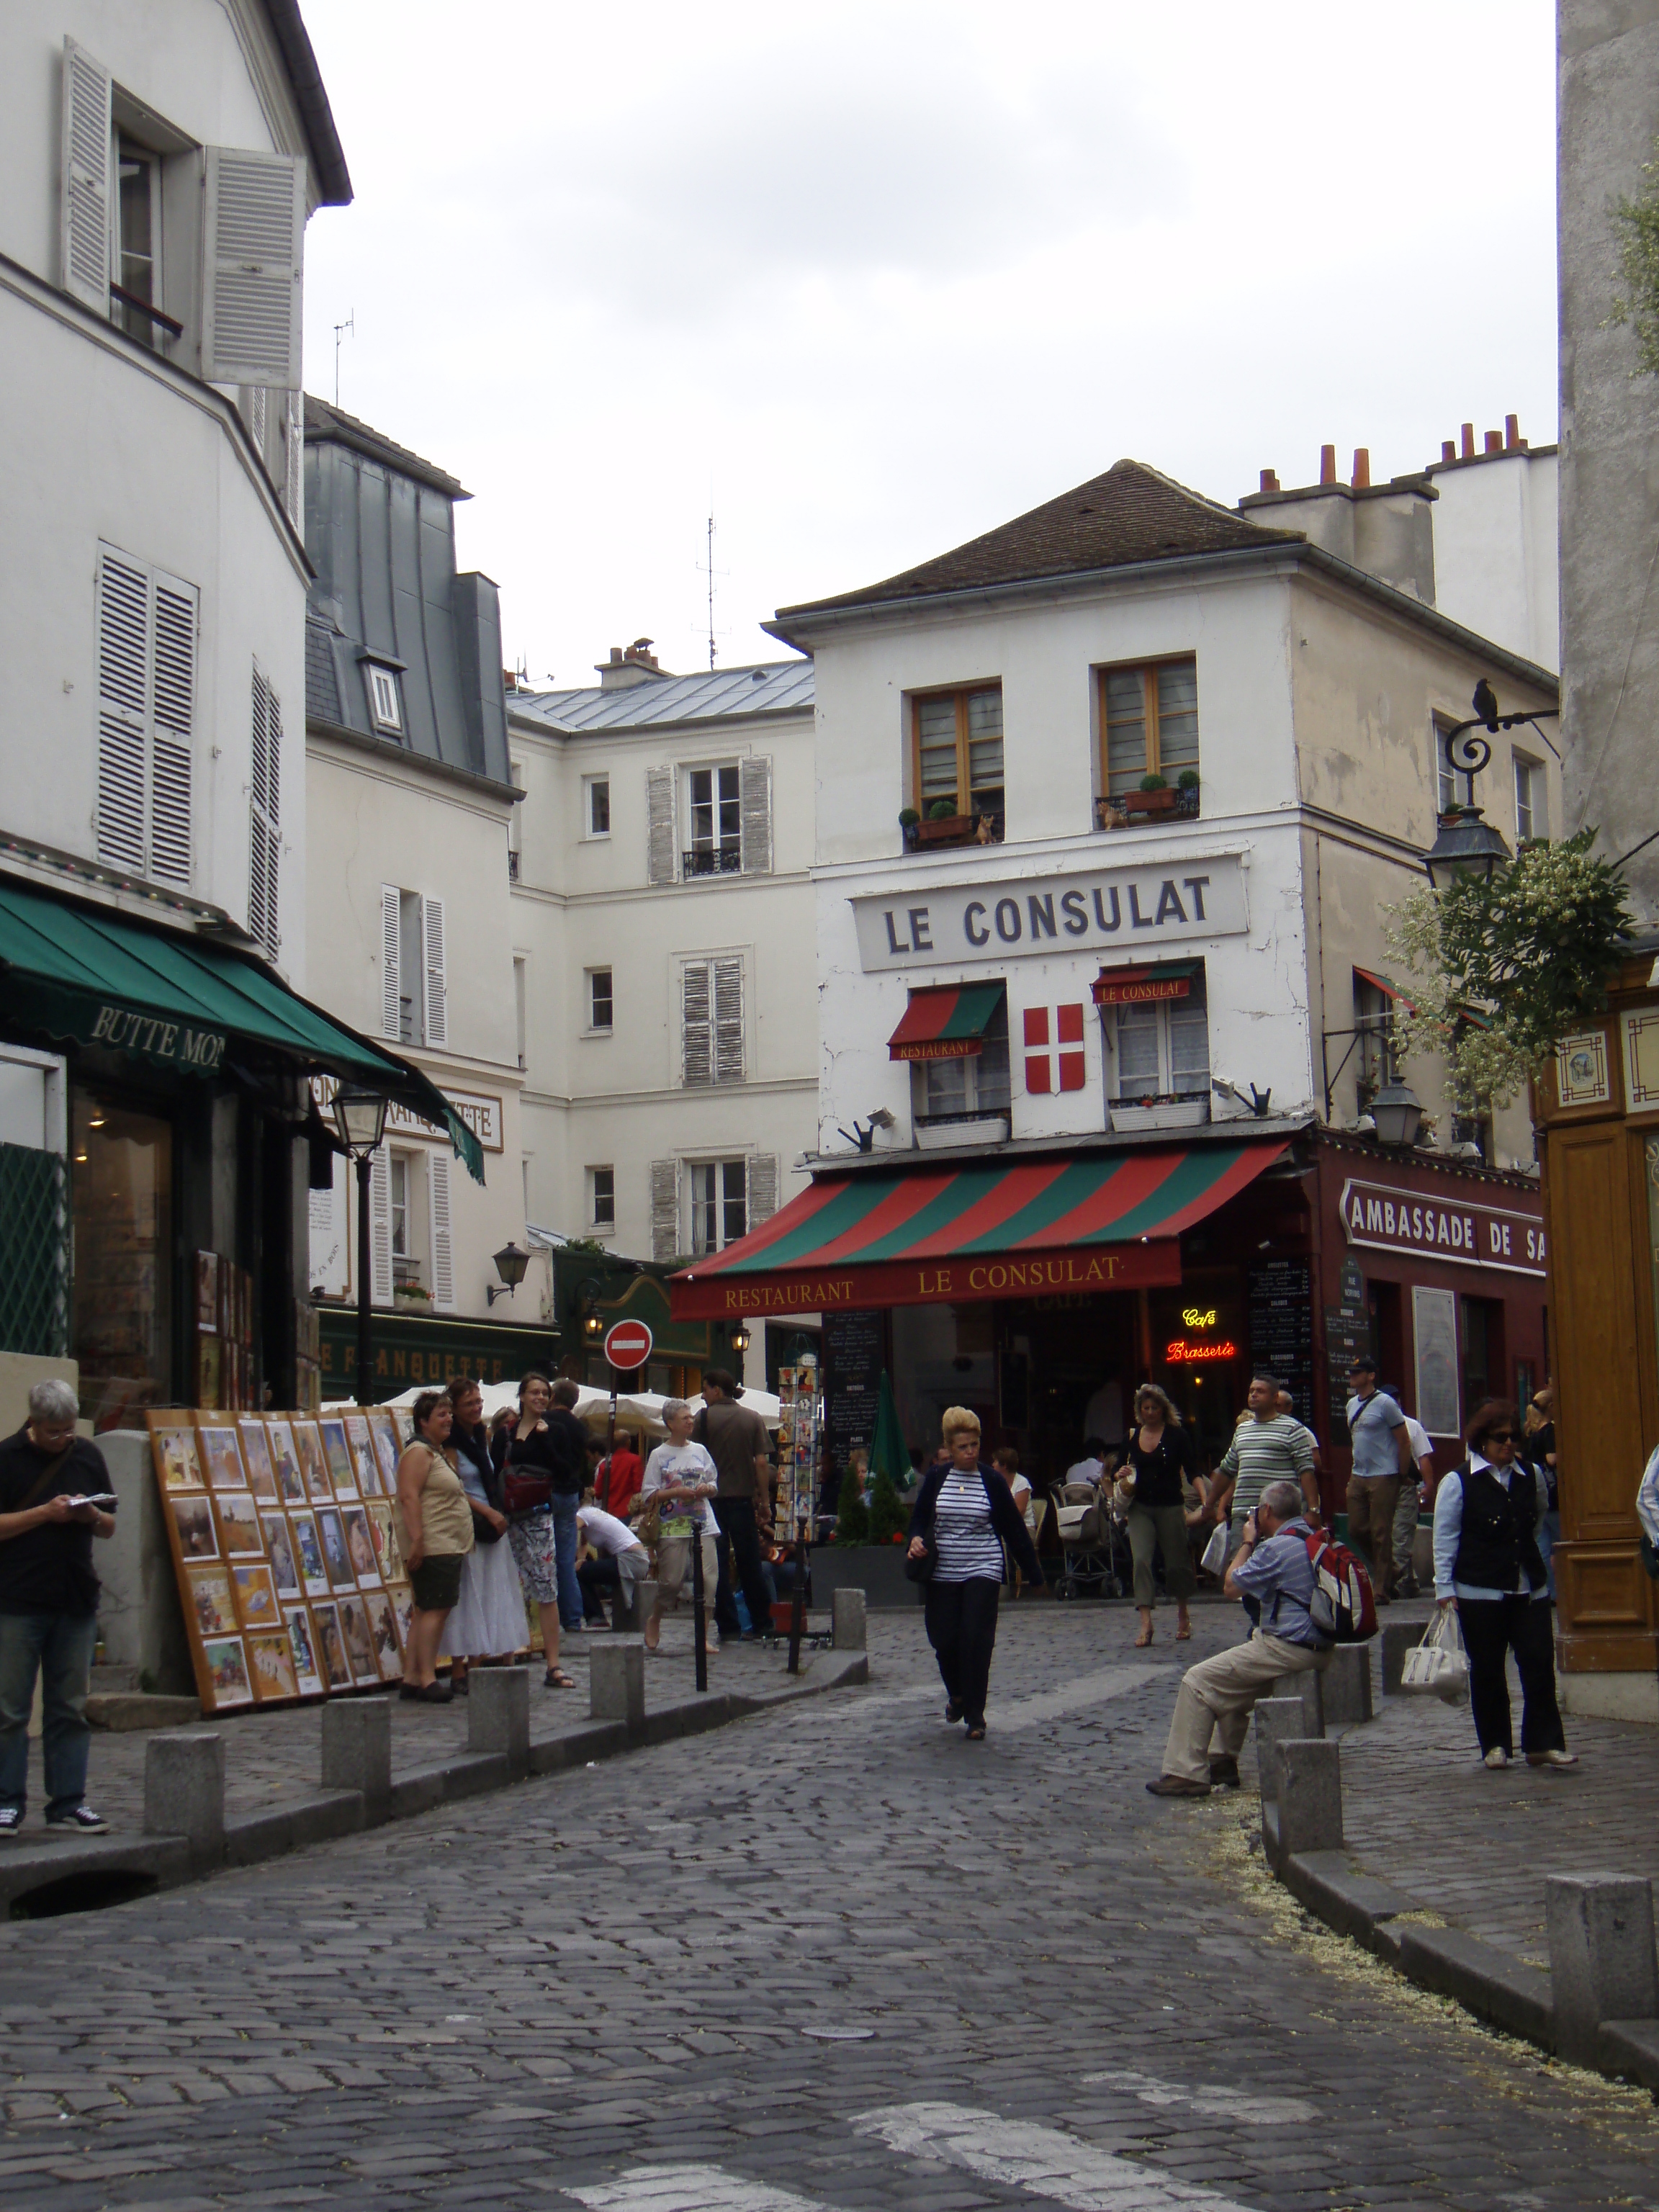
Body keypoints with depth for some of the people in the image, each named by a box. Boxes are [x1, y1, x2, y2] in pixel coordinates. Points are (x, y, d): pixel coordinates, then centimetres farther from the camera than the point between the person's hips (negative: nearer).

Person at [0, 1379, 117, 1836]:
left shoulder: (87, 1456, 12)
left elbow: (110, 1527, 16)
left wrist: (90, 1515, -6)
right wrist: (45, 1513, -15)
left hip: (76, 1604, 4)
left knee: (70, 1709, 6)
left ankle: (68, 1803, 10)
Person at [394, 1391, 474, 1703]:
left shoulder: (441, 1452, 21)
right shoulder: (419, 1452, -10)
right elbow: (409, 1496, -20)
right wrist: (416, 1539, -26)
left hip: (448, 1546, 10)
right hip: (432, 1546, -10)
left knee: (426, 1611, 9)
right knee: (435, 1609, -13)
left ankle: (412, 1678, 10)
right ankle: (427, 1679, -14)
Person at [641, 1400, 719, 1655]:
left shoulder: (700, 1451, 12)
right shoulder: (659, 1455, 1)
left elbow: (714, 1485, 18)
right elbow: (650, 1495, -3)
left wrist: (707, 1489, -4)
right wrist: (678, 1492, -15)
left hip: (703, 1526, 3)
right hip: (672, 1528, -3)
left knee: (708, 1578, -6)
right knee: (672, 1581, -3)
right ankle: (654, 1621, 24)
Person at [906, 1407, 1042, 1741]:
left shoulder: (992, 1481, -1)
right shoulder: (936, 1479, 3)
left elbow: (1014, 1529, 2)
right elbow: (919, 1517, 9)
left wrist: (1033, 1573, 3)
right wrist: (916, 1539, -14)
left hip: (983, 1571, -2)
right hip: (941, 1573, 2)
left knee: (976, 1641, -10)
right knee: (944, 1640, 2)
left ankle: (975, 1716, -2)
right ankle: (957, 1694, 33)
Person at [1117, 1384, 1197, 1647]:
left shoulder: (1177, 1436, -3)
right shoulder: (1131, 1438, 7)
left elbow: (1192, 1472, -5)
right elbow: (1127, 1469, 18)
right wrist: (1124, 1480, -6)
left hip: (1170, 1507, -2)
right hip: (1140, 1508, 2)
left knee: (1176, 1563, 7)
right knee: (1141, 1560, -13)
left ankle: (1183, 1615, 32)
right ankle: (1146, 1624, -15)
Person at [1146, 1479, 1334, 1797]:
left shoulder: (1276, 1548, -15)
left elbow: (1232, 1586, -3)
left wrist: (1248, 1542, 8)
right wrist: (1256, 1543, 20)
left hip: (1286, 1649, -10)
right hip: (1319, 1649, 10)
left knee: (1197, 1681, -5)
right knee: (1229, 1680, 31)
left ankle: (1186, 1773, -7)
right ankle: (1225, 1762, 30)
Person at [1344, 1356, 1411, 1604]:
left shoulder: (1385, 1403, -10)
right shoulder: (1352, 1404, 14)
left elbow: (1404, 1441, -8)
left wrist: (1401, 1475, -6)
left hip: (1383, 1477, -8)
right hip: (1358, 1477, 8)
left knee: (1381, 1534, -6)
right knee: (1356, 1530, 7)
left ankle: (1382, 1591, -1)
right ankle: (1383, 1572, 24)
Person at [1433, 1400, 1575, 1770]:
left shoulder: (1531, 1476, 8)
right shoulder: (1457, 1482, -5)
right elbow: (1445, 1538, -4)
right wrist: (1444, 1586, -8)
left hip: (1529, 1588, 3)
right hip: (1480, 1592, -3)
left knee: (1540, 1663, -4)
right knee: (1487, 1670, 4)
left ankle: (1543, 1743, 2)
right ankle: (1495, 1745, 15)